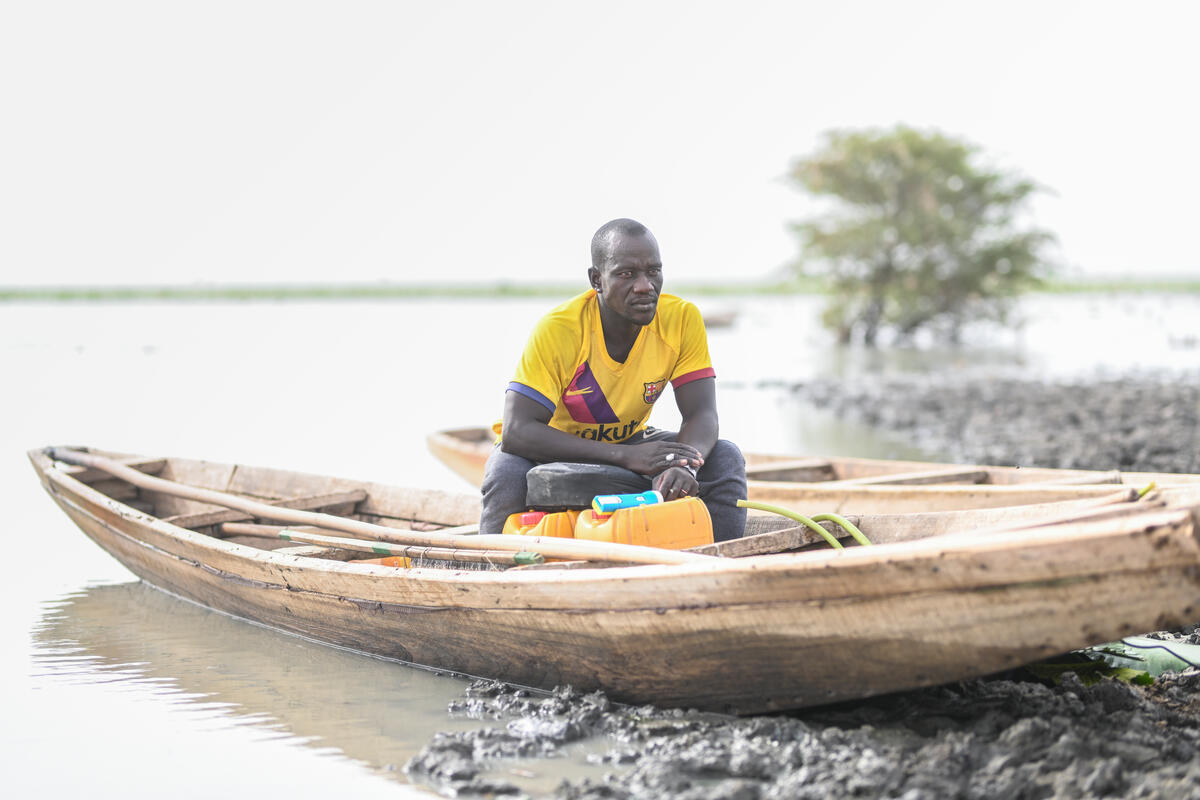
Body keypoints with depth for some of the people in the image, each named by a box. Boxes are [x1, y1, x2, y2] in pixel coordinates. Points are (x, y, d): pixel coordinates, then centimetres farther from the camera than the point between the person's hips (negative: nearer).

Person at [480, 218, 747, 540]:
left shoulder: (682, 319, -16)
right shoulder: (558, 330, -27)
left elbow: (701, 415, -17)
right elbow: (516, 431, -34)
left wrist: (682, 467, -42)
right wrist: (627, 456, -42)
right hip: (553, 450, -3)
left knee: (725, 459, -18)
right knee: (506, 473, -35)